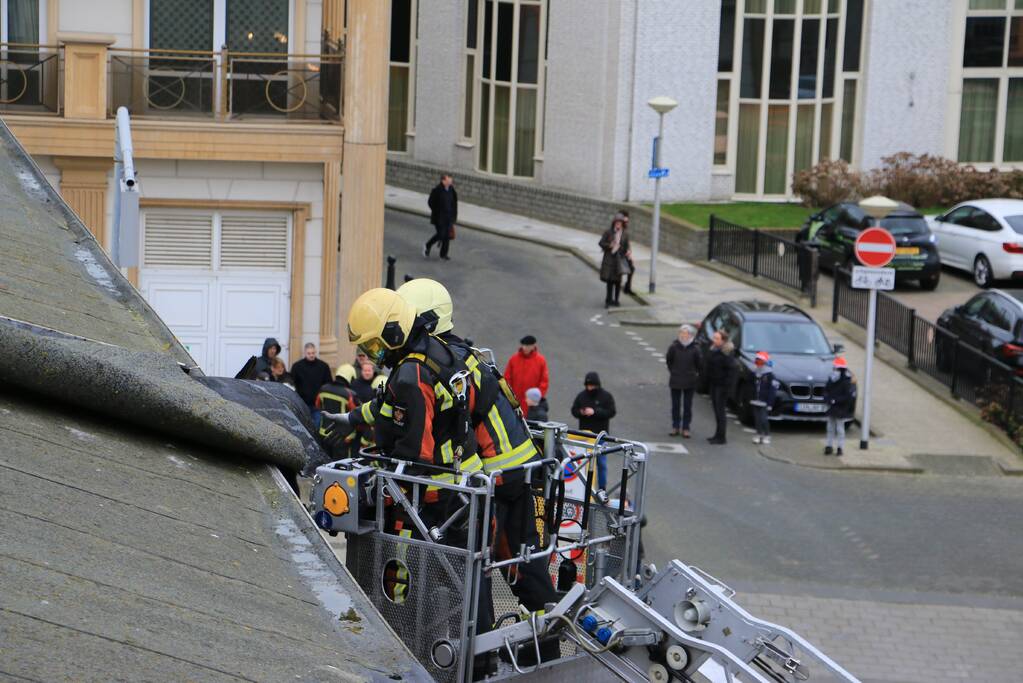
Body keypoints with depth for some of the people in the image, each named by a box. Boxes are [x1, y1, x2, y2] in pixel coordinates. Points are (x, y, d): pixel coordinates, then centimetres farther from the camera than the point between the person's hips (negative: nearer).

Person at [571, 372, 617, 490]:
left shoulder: (606, 396, -2)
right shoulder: (582, 396, 6)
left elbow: (611, 412, -10)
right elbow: (574, 410, 11)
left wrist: (595, 412, -20)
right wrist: (581, 412, -13)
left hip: (600, 434, -3)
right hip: (584, 434, 3)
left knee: (601, 462, 2)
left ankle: (602, 488, 9)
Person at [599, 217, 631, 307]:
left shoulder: (624, 235, 2)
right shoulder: (608, 232, -3)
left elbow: (626, 247, 5)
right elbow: (601, 243, -2)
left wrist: (628, 251, -17)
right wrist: (609, 245, -18)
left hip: (619, 258, 1)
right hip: (609, 258, -1)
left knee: (618, 280, 1)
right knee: (609, 280, 3)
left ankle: (616, 300, 12)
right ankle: (609, 300, 15)